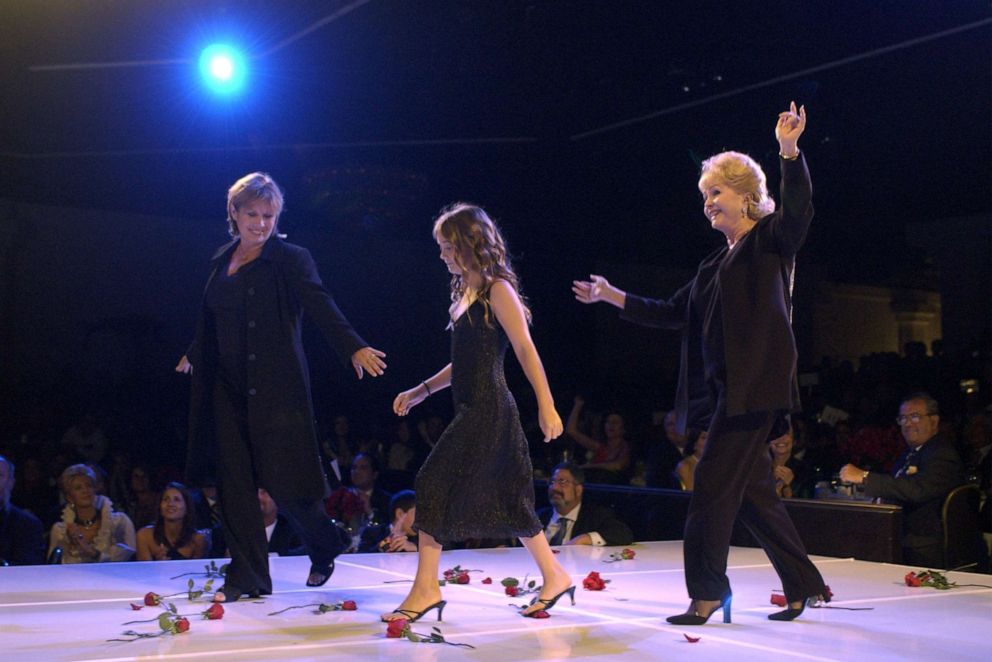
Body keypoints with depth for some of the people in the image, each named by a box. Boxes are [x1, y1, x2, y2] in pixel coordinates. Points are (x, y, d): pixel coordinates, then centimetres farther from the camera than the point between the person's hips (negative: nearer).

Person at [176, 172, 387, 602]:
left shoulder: (291, 259, -6)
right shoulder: (223, 261, 11)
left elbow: (320, 305, -22)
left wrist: (354, 348, -38)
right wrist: (194, 355, 42)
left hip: (276, 388, -5)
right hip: (228, 389, 6)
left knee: (282, 478, -3)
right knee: (234, 482, 3)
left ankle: (324, 549, 24)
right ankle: (246, 577, 13)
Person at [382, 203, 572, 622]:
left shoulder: (498, 290, -8)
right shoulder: (464, 293, 17)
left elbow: (526, 351, -15)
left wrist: (546, 406, -22)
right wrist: (420, 391, 20)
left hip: (488, 410, -9)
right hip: (472, 410, 9)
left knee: (435, 485, -10)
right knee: (504, 499, 13)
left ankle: (425, 590, -3)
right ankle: (554, 578, 24)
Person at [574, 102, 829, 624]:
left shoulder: (771, 240, 0)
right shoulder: (715, 265, 21)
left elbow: (797, 212, -22)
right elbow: (672, 313, 23)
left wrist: (789, 152, -34)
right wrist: (611, 296, 22)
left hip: (754, 386, -9)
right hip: (725, 389, 9)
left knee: (713, 487, -9)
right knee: (752, 490, 12)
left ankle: (707, 595, 1)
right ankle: (802, 585, 23)